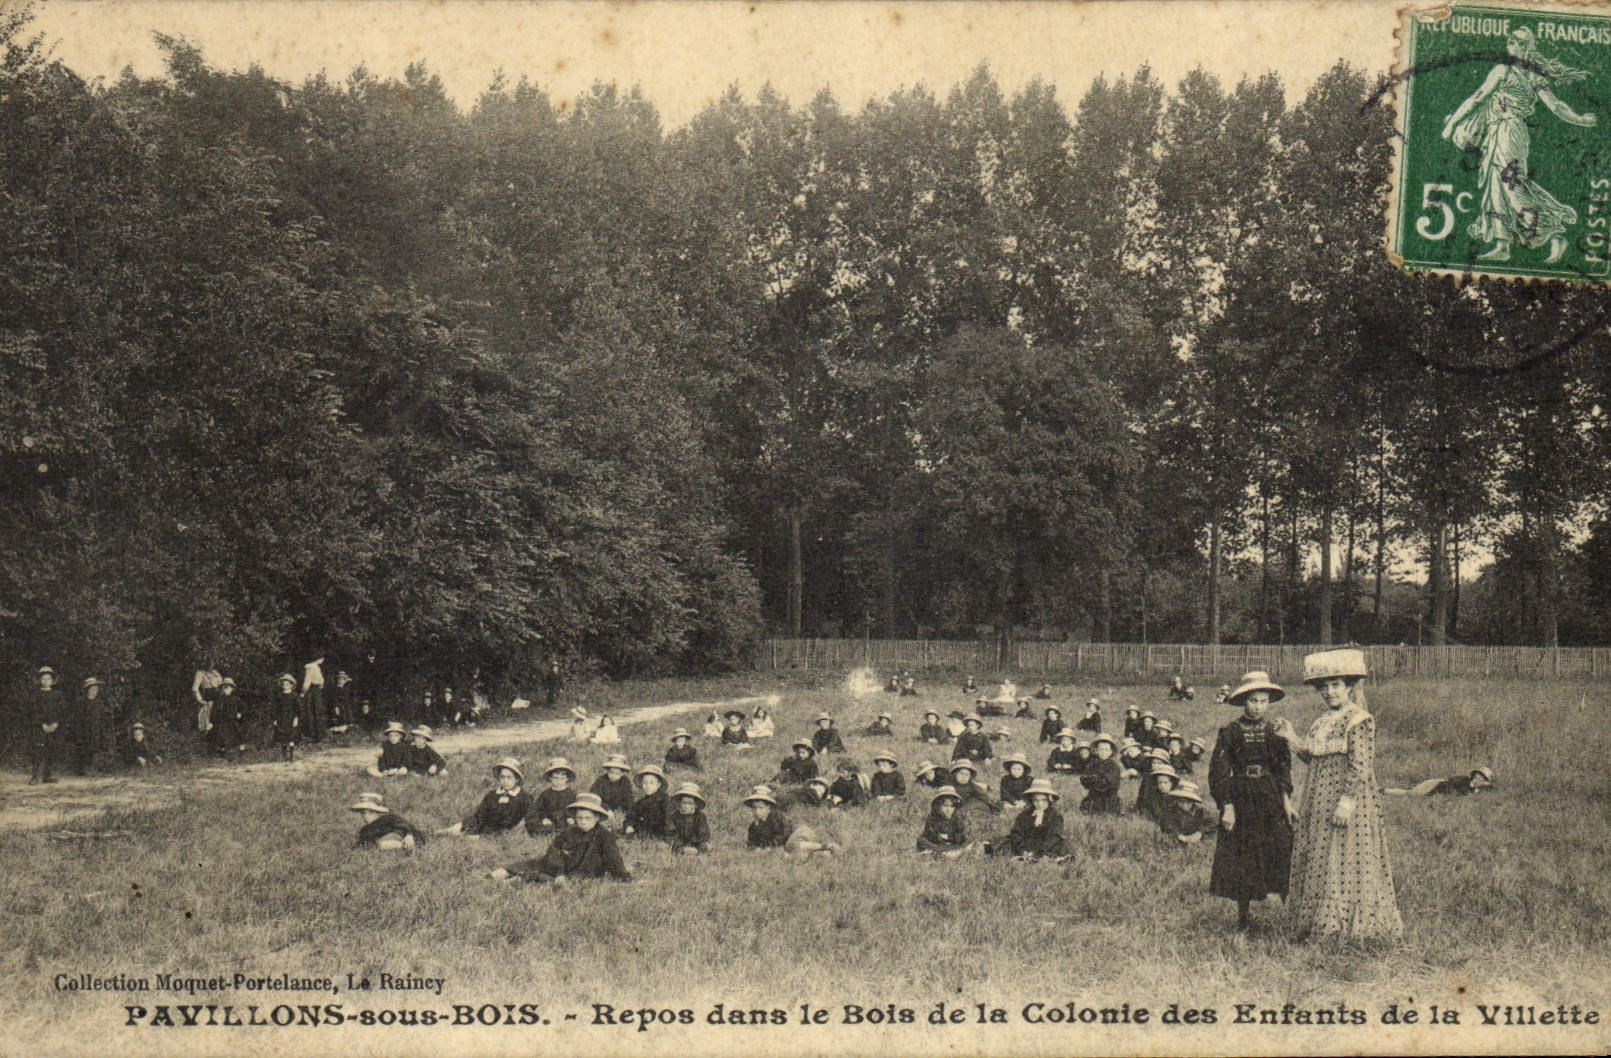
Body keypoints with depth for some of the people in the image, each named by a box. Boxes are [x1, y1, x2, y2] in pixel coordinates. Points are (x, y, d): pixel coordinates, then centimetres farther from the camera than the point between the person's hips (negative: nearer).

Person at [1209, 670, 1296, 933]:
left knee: (1282, 850, -11)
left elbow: (1284, 768, 11)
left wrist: (1286, 800, -1)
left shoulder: (1274, 731, 6)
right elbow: (1219, 771, -3)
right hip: (1241, 799, -2)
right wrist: (1227, 806, -9)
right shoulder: (1230, 732, -2)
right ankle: (1242, 920, 11)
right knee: (1240, 858, 2)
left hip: (1271, 800, 2)